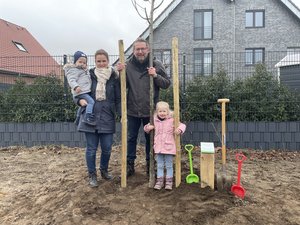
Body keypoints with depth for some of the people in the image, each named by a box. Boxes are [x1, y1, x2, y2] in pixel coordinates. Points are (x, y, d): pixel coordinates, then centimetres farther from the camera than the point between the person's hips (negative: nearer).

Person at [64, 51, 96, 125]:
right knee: (91, 101, -25)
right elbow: (71, 80, -19)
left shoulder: (85, 70, 25)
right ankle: (88, 118, -32)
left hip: (86, 91, 10)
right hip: (80, 92, -10)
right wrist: (75, 87, -34)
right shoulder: (73, 70, -5)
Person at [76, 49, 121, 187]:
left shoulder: (114, 77, 1)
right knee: (91, 148, 6)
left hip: (107, 118, 1)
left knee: (107, 148, 7)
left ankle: (104, 170, 34)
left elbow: (118, 99, 2)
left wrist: (122, 114, -10)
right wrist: (80, 100, -14)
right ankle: (92, 175, 25)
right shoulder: (89, 75, 1)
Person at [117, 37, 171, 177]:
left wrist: (155, 76, -18)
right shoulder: (128, 65, 0)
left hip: (150, 110, 0)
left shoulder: (156, 65, -2)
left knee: (150, 138, 13)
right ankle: (130, 164, 27)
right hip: (132, 110, 1)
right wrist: (120, 73, -14)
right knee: (131, 138, 11)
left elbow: (167, 84, -2)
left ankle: (150, 164, 31)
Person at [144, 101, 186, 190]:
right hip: (158, 147, 2)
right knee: (159, 165, 10)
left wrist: (180, 129, -21)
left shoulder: (172, 120, -4)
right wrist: (148, 127, -6)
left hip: (169, 147, -2)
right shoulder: (155, 121, 4)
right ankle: (159, 181, 20)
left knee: (169, 165, 8)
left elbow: (182, 125, 0)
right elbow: (146, 128, 17)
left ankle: (169, 182, 19)